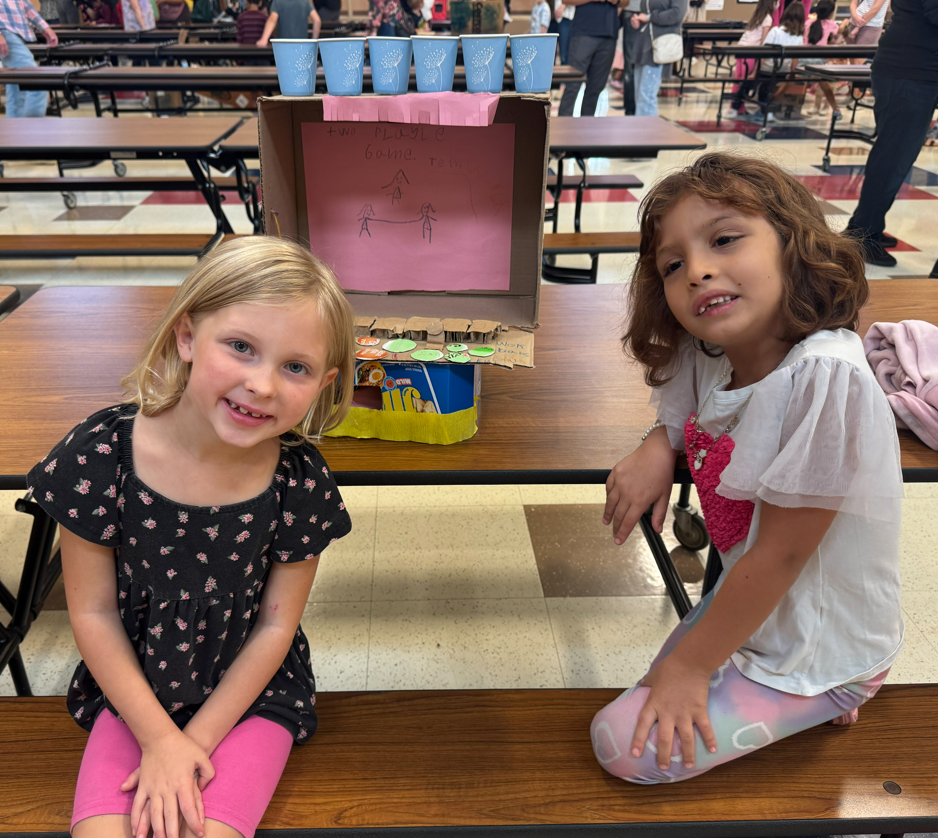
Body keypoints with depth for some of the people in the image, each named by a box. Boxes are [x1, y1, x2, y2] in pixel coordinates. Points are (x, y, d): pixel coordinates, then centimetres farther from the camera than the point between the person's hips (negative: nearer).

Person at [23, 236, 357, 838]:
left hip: (251, 693, 0)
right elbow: (93, 611, -11)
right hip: (133, 688, 1)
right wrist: (158, 736, -11)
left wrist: (197, 739, -10)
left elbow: (275, 624, -10)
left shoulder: (300, 483, -21)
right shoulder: (101, 455, -21)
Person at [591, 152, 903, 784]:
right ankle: (806, 700, 27)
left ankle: (815, 705, 7)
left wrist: (691, 663, -16)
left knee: (627, 745, -9)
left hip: (819, 648, -7)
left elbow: (779, 553, -28)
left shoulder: (824, 376, -34)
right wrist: (657, 449, -11)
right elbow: (681, 415, 14)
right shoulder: (710, 359, -10)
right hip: (754, 607, 8)